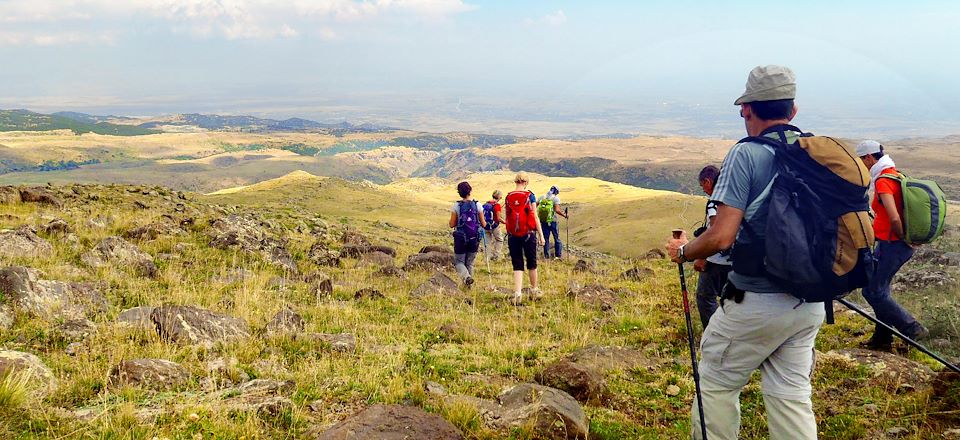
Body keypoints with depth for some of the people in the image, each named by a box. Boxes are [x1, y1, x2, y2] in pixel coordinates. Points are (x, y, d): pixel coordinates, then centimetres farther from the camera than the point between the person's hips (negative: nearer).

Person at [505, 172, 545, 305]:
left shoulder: (508, 197, 3)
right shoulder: (530, 196, -6)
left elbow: (507, 218, 8)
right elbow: (535, 217, -6)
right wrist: (541, 235, 0)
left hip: (513, 235, 2)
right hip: (528, 234, -2)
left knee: (517, 265, 5)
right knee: (531, 263, 15)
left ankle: (517, 294, -7)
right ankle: (534, 290, 29)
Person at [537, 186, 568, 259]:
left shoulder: (542, 197, 5)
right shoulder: (556, 198, -8)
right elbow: (557, 210, -19)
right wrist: (564, 215, -6)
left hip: (543, 221, 4)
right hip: (552, 221, -4)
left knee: (545, 238, 14)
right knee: (557, 238, 12)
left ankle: (546, 255, 16)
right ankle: (558, 255, 17)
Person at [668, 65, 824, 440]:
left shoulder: (746, 154, -14)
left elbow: (721, 237, -20)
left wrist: (683, 252, -1)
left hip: (755, 303, -6)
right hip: (810, 304, 6)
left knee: (716, 384, 11)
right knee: (791, 393, 13)